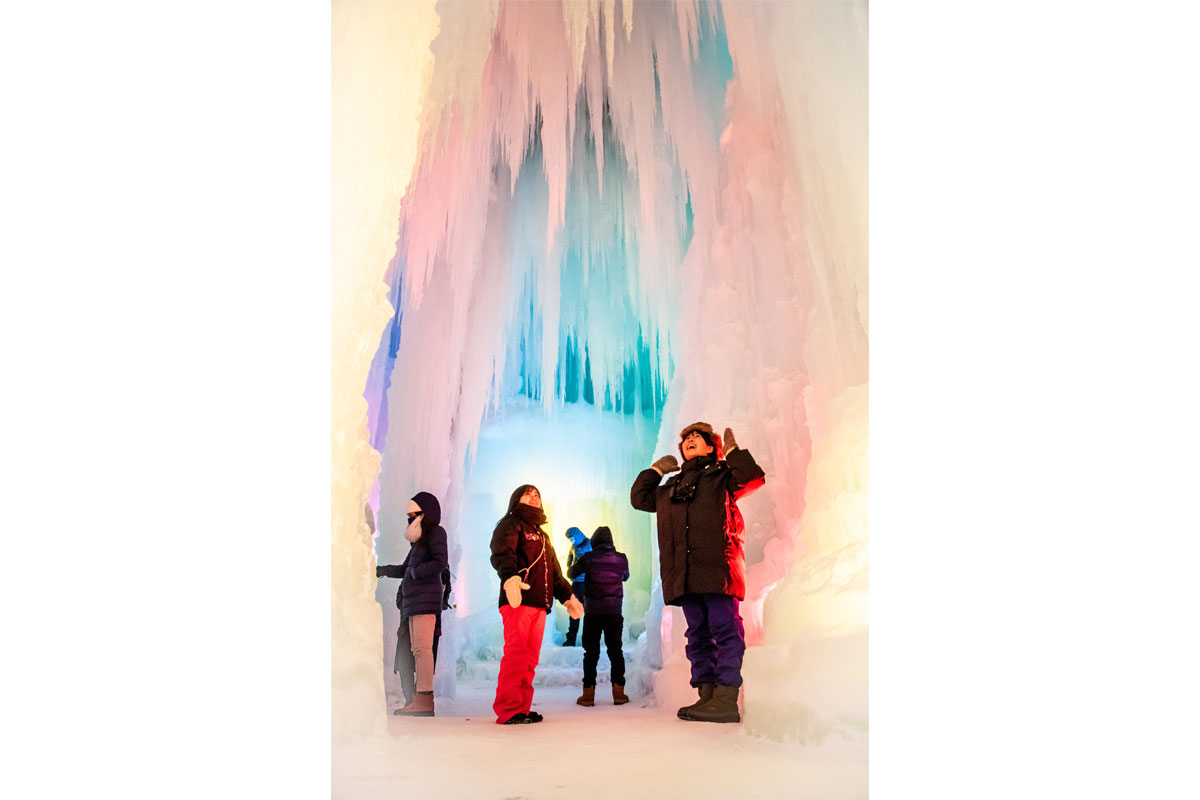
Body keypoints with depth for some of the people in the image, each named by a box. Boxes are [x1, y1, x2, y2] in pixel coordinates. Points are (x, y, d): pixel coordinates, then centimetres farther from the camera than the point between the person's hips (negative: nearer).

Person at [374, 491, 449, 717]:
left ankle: (424, 698, -16)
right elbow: (406, 569, 33)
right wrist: (381, 570, 24)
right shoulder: (420, 540, 26)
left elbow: (440, 563, -15)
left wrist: (415, 572, -8)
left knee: (422, 648, -14)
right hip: (413, 600, 9)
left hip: (426, 597, -9)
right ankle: (415, 699, 5)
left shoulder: (436, 533, 0)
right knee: (407, 650, 4)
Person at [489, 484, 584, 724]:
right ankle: (508, 710, -8)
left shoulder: (542, 535, 31)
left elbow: (554, 571, 36)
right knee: (516, 655, -12)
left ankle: (522, 708, 10)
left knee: (530, 658, 5)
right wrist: (510, 577, -34)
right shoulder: (510, 524, 5)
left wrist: (567, 596, 32)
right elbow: (501, 554, -15)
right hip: (517, 601, -7)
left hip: (539, 604, 7)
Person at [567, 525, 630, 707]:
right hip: (614, 613, 2)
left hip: (592, 612, -1)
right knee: (615, 650, 10)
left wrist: (578, 563, 25)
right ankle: (618, 691, 9)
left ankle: (588, 693, 5)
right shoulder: (622, 559, 1)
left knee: (591, 652, 6)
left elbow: (570, 574, 5)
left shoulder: (588, 558, -6)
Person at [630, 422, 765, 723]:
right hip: (684, 573, 6)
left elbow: (753, 478, -5)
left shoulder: (722, 475, 12)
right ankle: (706, 695, 12)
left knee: (725, 629, -8)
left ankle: (725, 700, -7)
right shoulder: (670, 486, 27)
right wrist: (655, 469, 28)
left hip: (717, 566, -6)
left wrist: (733, 451, 4)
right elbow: (639, 497, 33)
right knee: (697, 633, 7)